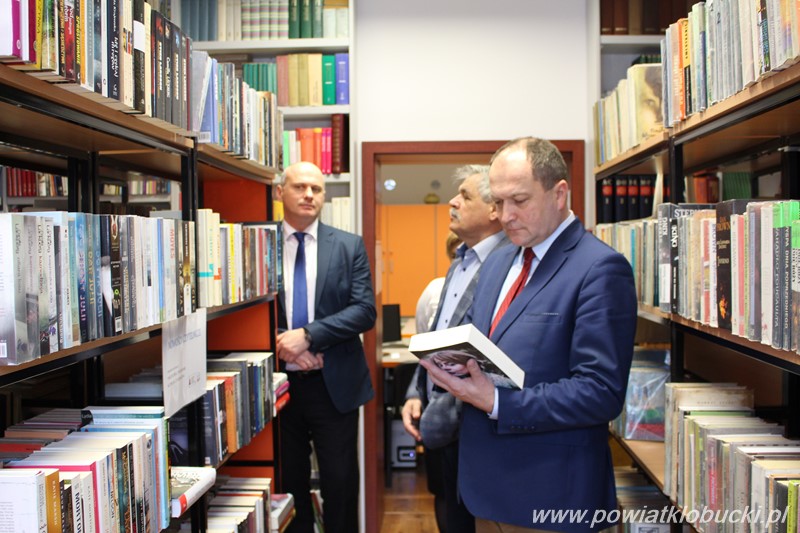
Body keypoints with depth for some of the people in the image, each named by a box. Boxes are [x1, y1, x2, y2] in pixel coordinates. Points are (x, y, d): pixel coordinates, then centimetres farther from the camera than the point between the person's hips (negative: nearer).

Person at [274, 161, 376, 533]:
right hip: (279, 382, 1)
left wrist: (307, 335, -17)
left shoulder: (349, 246, 1)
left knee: (340, 482, 7)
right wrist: (280, 343, -16)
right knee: (288, 482, 14)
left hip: (334, 384, 0)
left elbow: (364, 310, -8)